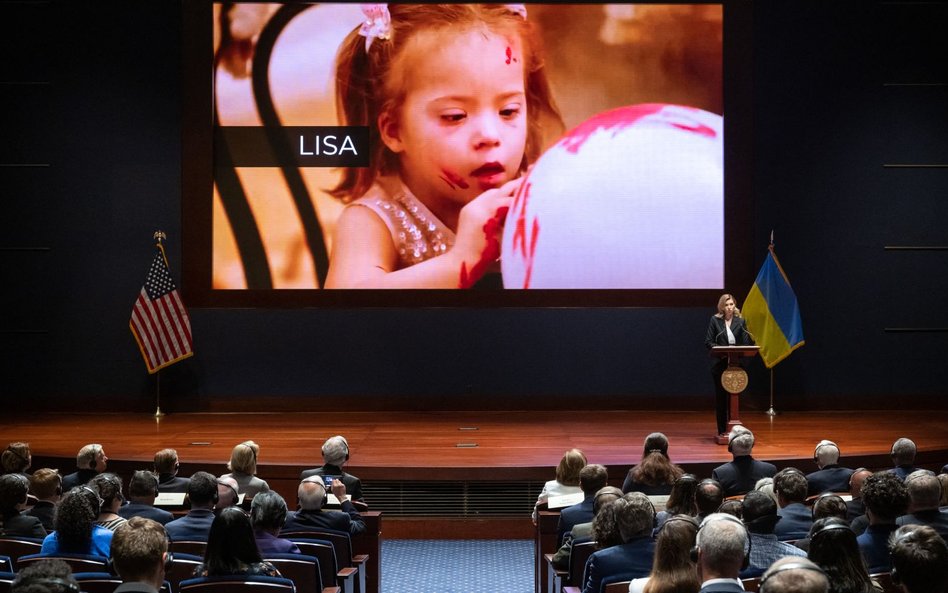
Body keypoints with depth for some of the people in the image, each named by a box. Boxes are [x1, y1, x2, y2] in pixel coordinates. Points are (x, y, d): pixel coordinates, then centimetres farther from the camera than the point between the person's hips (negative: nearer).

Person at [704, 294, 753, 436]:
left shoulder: (740, 321, 6)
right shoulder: (715, 320, 2)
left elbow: (745, 344, 3)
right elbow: (708, 341, -2)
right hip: (719, 364, -1)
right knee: (720, 396, 2)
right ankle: (722, 430, 8)